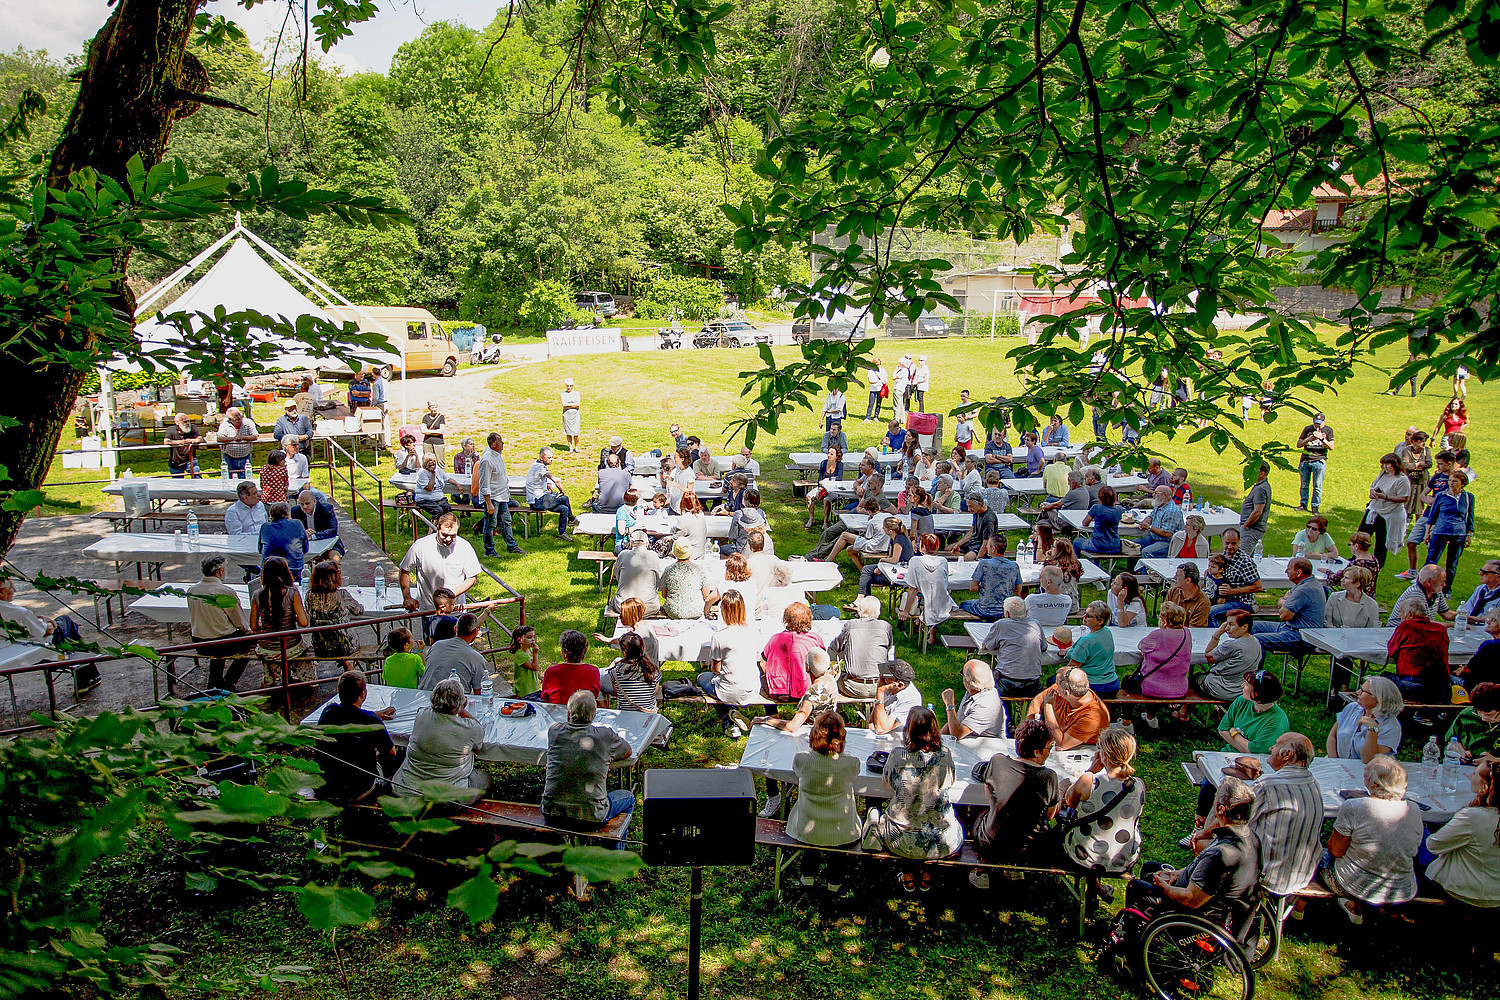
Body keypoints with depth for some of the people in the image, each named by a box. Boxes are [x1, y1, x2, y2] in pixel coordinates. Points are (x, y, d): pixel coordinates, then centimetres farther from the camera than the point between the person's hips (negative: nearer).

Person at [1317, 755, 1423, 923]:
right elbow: (1413, 851, 7)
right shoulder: (1414, 810, -9)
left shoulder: (1352, 808, -24)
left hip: (1357, 888, -5)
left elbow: (1336, 850, -14)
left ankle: (1352, 906, 22)